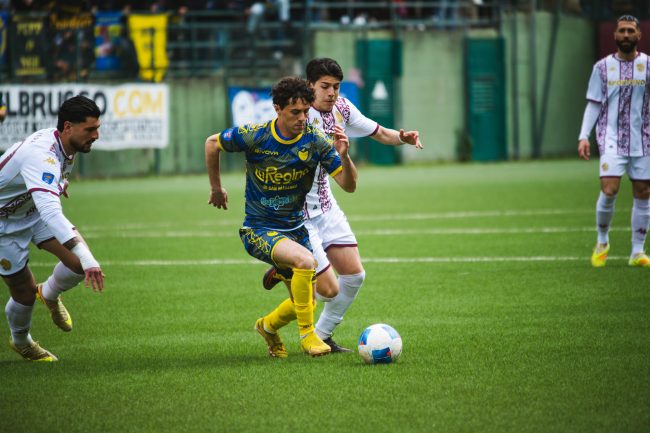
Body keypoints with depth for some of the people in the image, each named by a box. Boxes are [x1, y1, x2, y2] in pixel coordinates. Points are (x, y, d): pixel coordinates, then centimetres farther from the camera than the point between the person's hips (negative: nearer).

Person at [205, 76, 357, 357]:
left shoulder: (315, 140, -11)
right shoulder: (255, 136, -17)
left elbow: (349, 186, -11)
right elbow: (212, 143, 2)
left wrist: (343, 155, -30)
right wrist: (216, 189, 9)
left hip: (295, 227, 5)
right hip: (259, 229, -5)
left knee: (305, 302, 8)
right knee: (305, 260, -33)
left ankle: (268, 326, 41)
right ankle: (306, 334, -18)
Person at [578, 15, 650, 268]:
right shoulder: (603, 67, 5)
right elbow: (593, 104, 7)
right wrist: (584, 136, -3)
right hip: (611, 139, -1)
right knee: (609, 190, -15)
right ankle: (602, 242, 8)